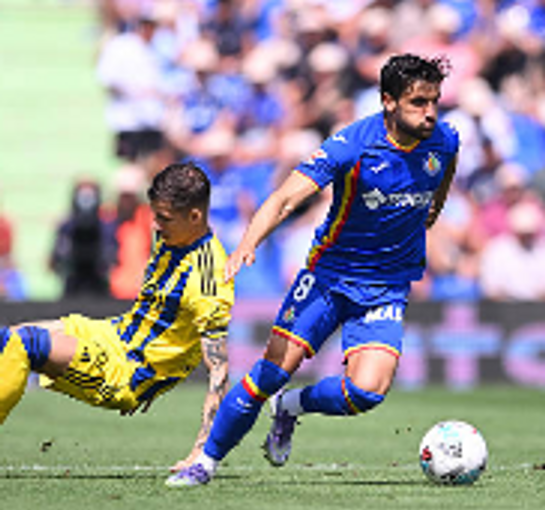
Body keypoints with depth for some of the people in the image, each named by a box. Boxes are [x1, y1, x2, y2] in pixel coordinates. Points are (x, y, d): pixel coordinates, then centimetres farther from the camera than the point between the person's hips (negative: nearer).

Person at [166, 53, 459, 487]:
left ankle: (293, 406, 13)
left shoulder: (444, 141, -8)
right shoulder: (352, 144, -21)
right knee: (275, 368, -11)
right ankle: (208, 460, 9)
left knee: (367, 390, -19)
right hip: (330, 273, -2)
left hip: (388, 287, 2)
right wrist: (249, 243, -46)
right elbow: (286, 198, -29)